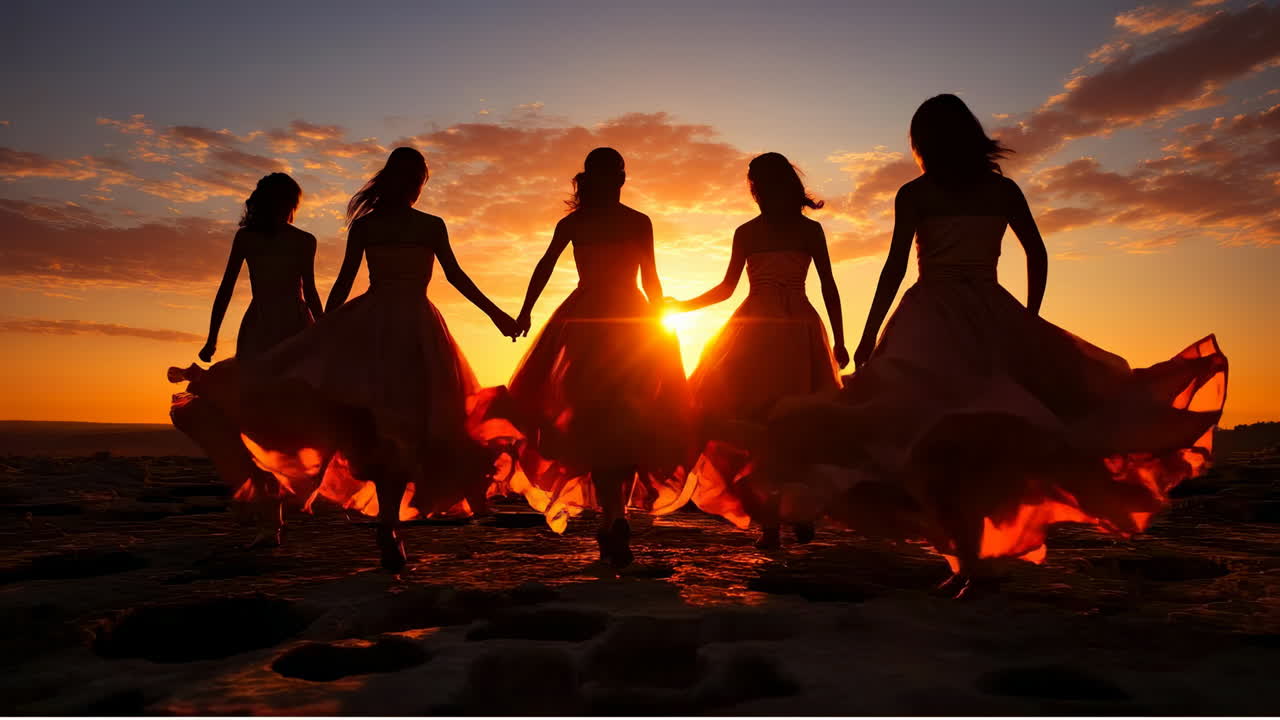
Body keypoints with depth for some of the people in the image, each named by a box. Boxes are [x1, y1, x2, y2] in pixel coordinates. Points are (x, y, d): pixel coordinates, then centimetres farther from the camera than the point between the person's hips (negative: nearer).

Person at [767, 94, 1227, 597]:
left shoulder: (914, 193, 2)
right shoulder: (1003, 189, 12)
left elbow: (895, 267, -5)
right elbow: (1037, 255, 12)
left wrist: (868, 337, -4)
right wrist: (1029, 319, 20)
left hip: (932, 315, -3)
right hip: (993, 314, 4)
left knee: (931, 434, -8)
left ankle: (969, 560, -16)